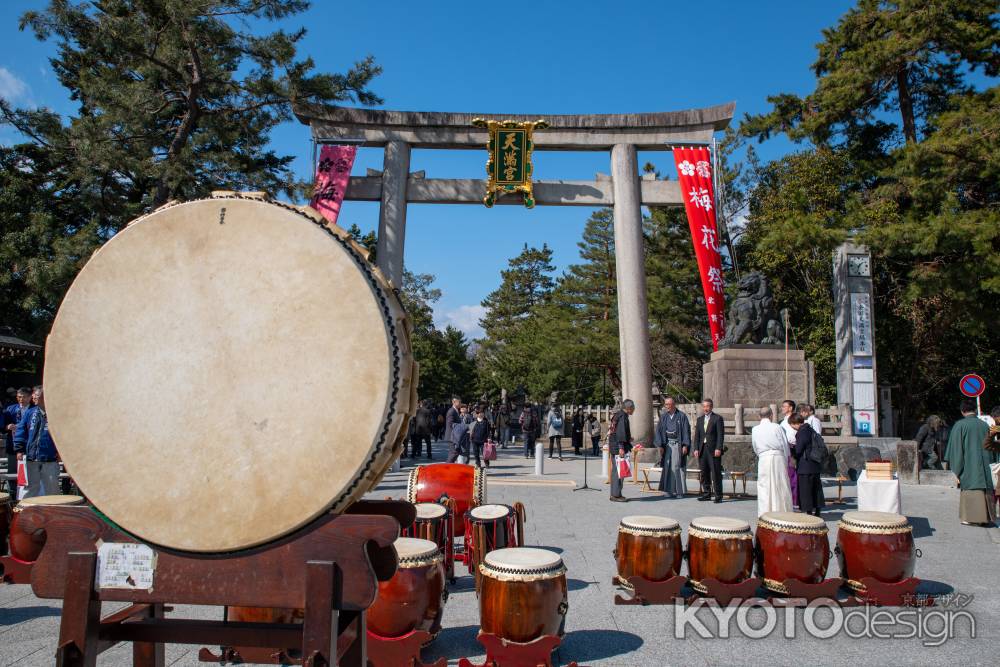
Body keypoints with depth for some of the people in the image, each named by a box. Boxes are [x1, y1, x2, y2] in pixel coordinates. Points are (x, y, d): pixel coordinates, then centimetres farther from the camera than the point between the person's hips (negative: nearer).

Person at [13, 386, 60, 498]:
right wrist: (19, 449, 0)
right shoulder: (30, 412, 6)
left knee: (52, 489, 3)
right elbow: (21, 430, 8)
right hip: (31, 458, 4)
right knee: (31, 487, 13)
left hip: (50, 459, -3)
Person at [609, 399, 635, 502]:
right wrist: (621, 447, -25)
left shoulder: (618, 415, 15)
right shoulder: (623, 416, -15)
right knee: (619, 470, -7)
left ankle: (614, 494, 20)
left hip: (613, 447, 10)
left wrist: (628, 439, 34)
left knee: (615, 470, 14)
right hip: (618, 447, -10)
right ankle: (616, 495, -5)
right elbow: (620, 433, -22)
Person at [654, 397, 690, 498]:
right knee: (667, 466, 0)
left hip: (678, 445, -3)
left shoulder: (682, 416, -1)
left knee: (677, 467, -3)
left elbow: (686, 431, -3)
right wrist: (660, 445, -3)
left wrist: (685, 445, -10)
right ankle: (669, 490, 6)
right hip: (667, 445, 3)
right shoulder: (663, 416, 8)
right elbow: (658, 431, 6)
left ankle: (679, 491, 5)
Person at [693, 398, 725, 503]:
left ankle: (718, 496, 0)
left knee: (716, 473, -4)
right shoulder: (700, 419, 17)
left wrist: (718, 448, -15)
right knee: (704, 473, 7)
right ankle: (706, 494, 15)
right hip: (702, 449, 6)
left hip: (714, 450, -5)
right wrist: (696, 449, 5)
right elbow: (697, 436, 15)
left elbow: (720, 435, -6)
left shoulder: (718, 418, 0)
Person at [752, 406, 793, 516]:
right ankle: (783, 511, 13)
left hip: (763, 459, 1)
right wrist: (786, 462, 13)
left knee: (764, 487, 5)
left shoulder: (755, 430, 4)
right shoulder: (777, 427, -1)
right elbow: (785, 446, 2)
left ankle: (765, 514, 5)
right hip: (778, 457, -1)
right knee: (781, 487, 8)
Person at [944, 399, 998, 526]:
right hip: (985, 466, 4)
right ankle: (987, 517, 14)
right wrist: (994, 463, 21)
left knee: (971, 489, 0)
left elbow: (956, 447, -9)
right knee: (986, 490, 10)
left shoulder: (960, 425, -9)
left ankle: (973, 517, -1)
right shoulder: (984, 425, 4)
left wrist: (956, 467, -3)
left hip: (968, 464, -4)